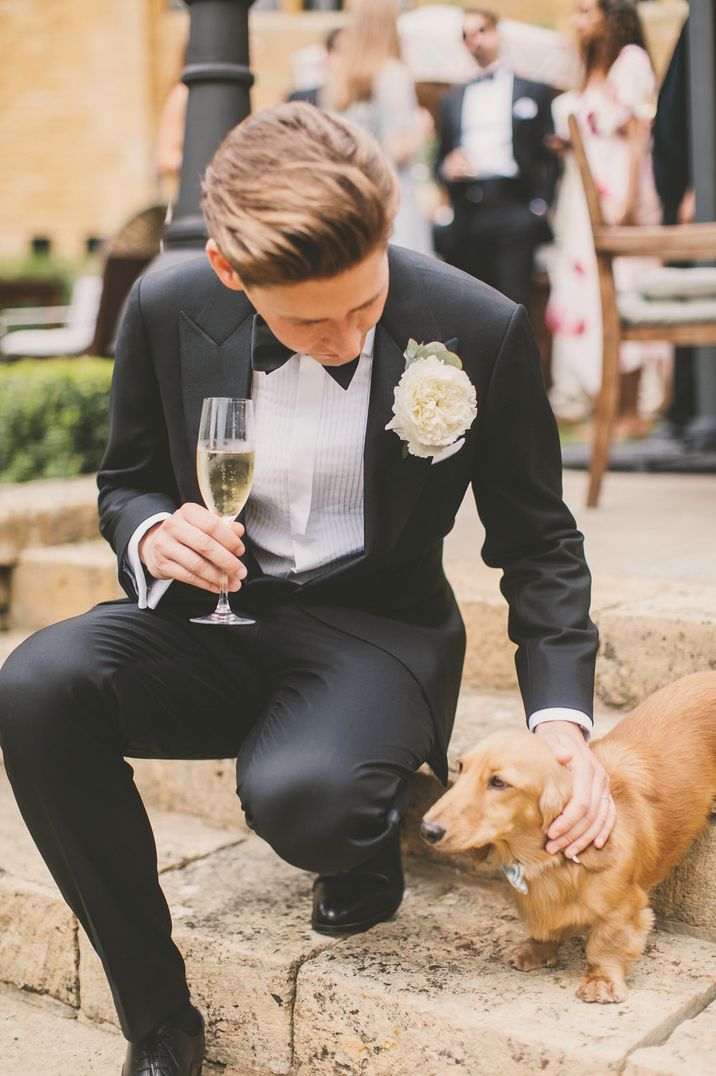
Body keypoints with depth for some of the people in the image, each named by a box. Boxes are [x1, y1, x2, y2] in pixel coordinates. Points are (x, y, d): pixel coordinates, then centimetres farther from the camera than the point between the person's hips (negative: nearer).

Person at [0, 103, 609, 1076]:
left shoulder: (481, 329, -12)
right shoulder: (168, 311, -7)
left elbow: (538, 541, -1)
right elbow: (125, 482, 10)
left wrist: (563, 718, -13)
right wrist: (154, 533, -16)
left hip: (375, 626, -3)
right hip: (220, 615, 3)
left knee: (299, 793, -37)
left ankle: (371, 837, 6)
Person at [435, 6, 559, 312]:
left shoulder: (534, 91, 11)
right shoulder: (453, 99, 22)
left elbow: (550, 154, 5)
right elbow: (441, 158, 21)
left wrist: (540, 207, -7)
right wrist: (447, 169, -4)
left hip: (513, 209, -3)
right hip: (467, 215, 4)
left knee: (514, 306, -11)